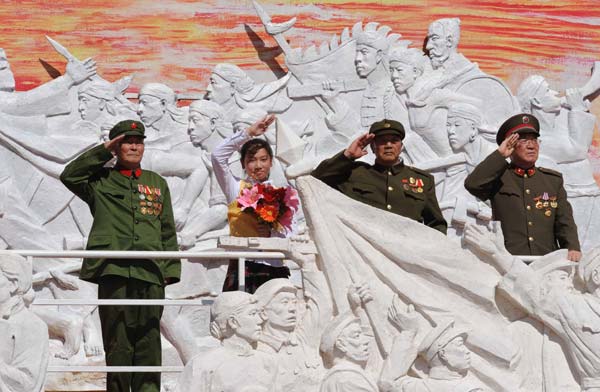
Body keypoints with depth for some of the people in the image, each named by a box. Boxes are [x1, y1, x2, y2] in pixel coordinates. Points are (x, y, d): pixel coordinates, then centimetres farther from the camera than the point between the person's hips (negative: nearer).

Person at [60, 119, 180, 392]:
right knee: (118, 341, -4)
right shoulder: (101, 181, 14)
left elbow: (168, 231, 20)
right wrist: (104, 150, 0)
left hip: (151, 272, 2)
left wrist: (170, 268, 10)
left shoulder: (158, 184, 21)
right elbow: (69, 175, -5)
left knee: (149, 340, 0)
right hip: (113, 268, -2)